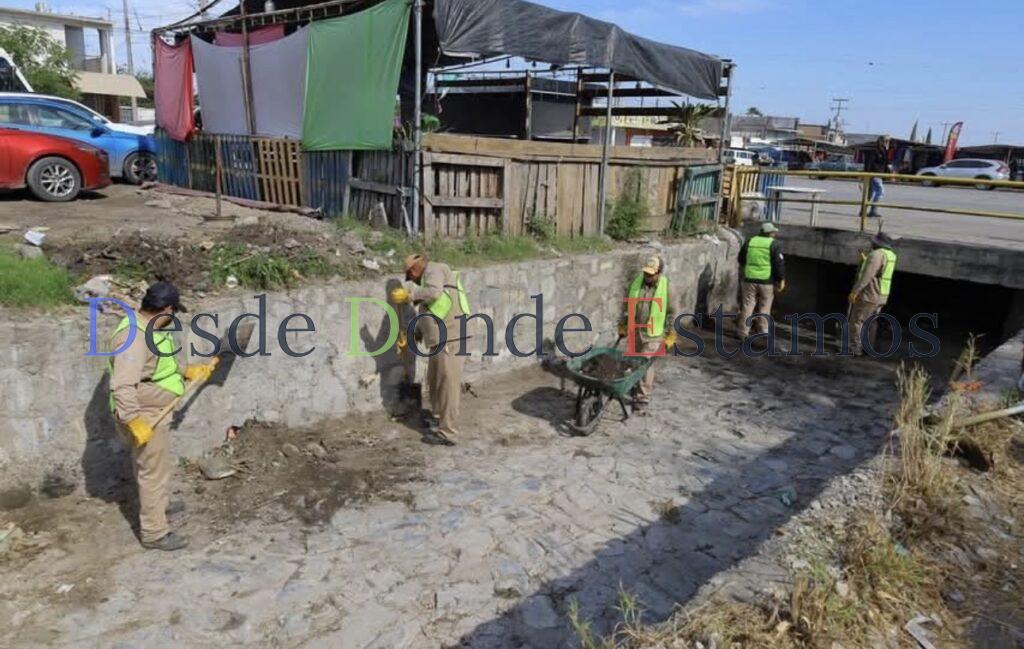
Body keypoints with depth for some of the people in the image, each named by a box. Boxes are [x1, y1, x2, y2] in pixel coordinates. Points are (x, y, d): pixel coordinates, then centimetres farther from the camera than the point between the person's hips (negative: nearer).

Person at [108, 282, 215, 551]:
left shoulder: (150, 327, 4)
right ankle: (154, 533, 13)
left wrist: (189, 371, 24)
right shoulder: (135, 337, -29)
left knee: (157, 466, 27)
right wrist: (135, 422, -34)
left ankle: (158, 505, 49)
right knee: (154, 472, 1)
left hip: (155, 412, 10)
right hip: (144, 416, -10)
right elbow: (122, 386, -34)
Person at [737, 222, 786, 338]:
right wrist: (781, 280, -6)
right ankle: (762, 331, 12)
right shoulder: (774, 245, -6)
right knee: (764, 307, 9)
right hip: (767, 281, -3)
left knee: (748, 306, 6)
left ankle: (743, 332, 5)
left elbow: (741, 259, 14)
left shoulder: (750, 242, 6)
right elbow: (779, 263, -10)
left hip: (749, 279, 3)